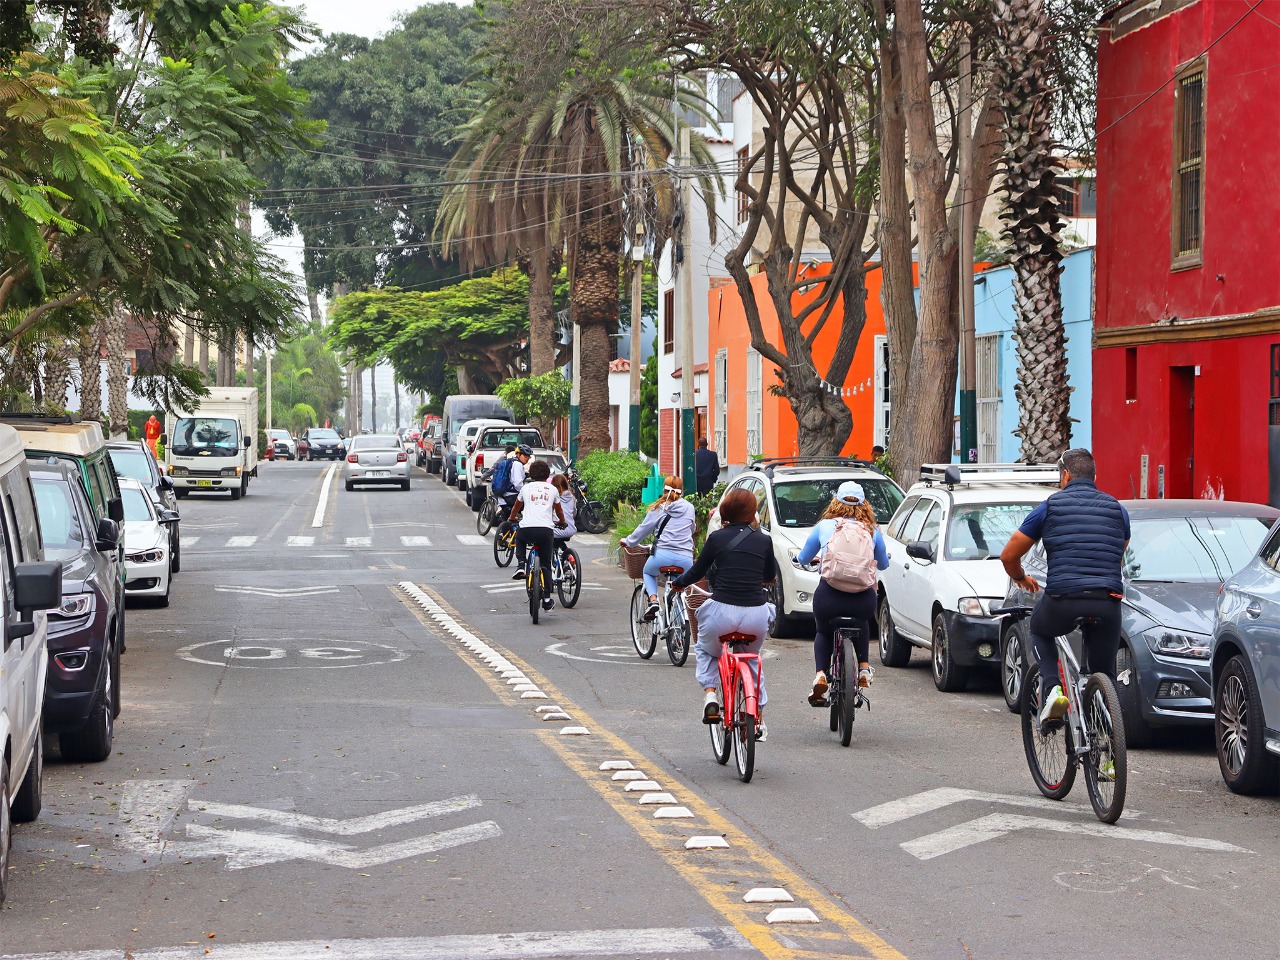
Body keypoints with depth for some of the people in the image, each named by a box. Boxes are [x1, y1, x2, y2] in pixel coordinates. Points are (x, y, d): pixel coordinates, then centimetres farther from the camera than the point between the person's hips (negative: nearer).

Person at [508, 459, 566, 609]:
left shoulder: (526, 487, 17)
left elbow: (516, 507, 33)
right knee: (545, 565, 11)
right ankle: (547, 599, 7)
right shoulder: (552, 489, 17)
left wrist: (513, 518, 55)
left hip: (526, 528, 0)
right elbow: (559, 511, 33)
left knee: (520, 538, 36)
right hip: (546, 529, 0)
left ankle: (520, 565, 14)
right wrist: (562, 522, 54)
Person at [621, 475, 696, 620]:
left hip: (663, 555, -1)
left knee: (648, 572, 28)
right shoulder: (689, 508, 13)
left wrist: (628, 541, 26)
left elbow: (643, 529, 10)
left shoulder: (658, 508, 5)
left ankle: (653, 600, 2)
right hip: (686, 558, 1)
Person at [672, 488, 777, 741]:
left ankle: (710, 695, 6)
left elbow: (697, 572, 11)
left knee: (705, 650, 29)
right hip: (756, 615, 2)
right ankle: (758, 718, 28)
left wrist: (678, 582, 32)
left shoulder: (717, 538, 1)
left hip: (723, 611, -2)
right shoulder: (764, 541, 7)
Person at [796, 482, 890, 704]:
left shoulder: (824, 526, 8)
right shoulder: (872, 530, 11)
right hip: (863, 599, 1)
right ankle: (864, 669, 25)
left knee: (823, 632, 28)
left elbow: (804, 559, 22)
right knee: (862, 624, 37)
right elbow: (883, 564, 27)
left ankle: (821, 674, 7)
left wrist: (799, 558, 47)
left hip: (829, 596, -1)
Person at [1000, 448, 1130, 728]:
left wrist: (1020, 578, 33)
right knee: (1104, 674, 17)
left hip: (1063, 600, -2)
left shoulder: (1050, 506, 8)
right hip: (1107, 604, 2)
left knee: (1039, 631, 30)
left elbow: (1009, 555, 12)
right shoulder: (1117, 509, 16)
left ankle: (1051, 689, 8)